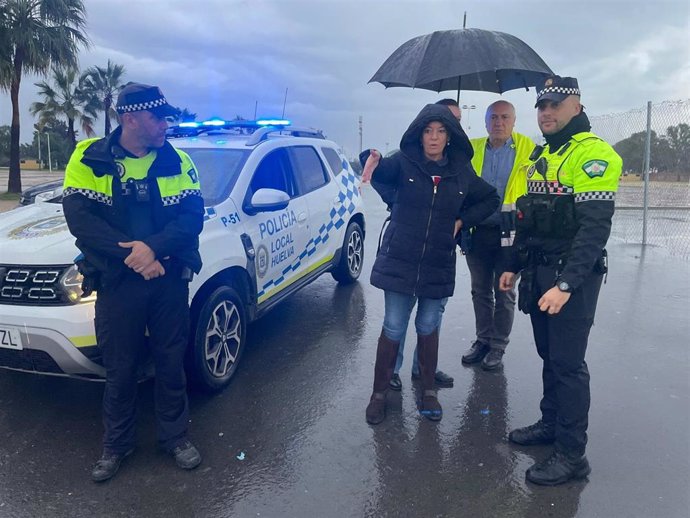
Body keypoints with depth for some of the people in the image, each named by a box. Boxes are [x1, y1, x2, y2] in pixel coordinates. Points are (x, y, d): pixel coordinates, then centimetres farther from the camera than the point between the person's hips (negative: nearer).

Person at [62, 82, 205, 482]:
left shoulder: (177, 161, 1)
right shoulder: (90, 159, -2)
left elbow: (192, 215, -7)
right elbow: (79, 218, -11)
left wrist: (154, 247, -23)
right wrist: (131, 254, -20)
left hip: (170, 280, 1)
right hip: (117, 283, -1)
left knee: (171, 362, 12)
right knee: (120, 369, 12)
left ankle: (175, 436, 31)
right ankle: (117, 444, 32)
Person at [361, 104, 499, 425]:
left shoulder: (462, 172, 4)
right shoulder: (404, 163, -3)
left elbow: (491, 200, 18)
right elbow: (382, 171, -23)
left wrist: (462, 220, 3)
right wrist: (372, 160, -47)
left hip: (438, 266, 2)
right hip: (399, 261, -2)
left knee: (428, 328, 13)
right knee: (393, 329, 2)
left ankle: (428, 391, 30)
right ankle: (379, 393, 18)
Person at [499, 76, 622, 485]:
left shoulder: (593, 154, -13)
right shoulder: (541, 156, 15)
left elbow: (595, 228, -22)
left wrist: (566, 284, -28)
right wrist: (516, 266, 18)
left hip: (572, 279, -8)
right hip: (539, 274, 8)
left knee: (568, 363, -3)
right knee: (549, 356, 18)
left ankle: (572, 455, 9)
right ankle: (550, 423, 33)